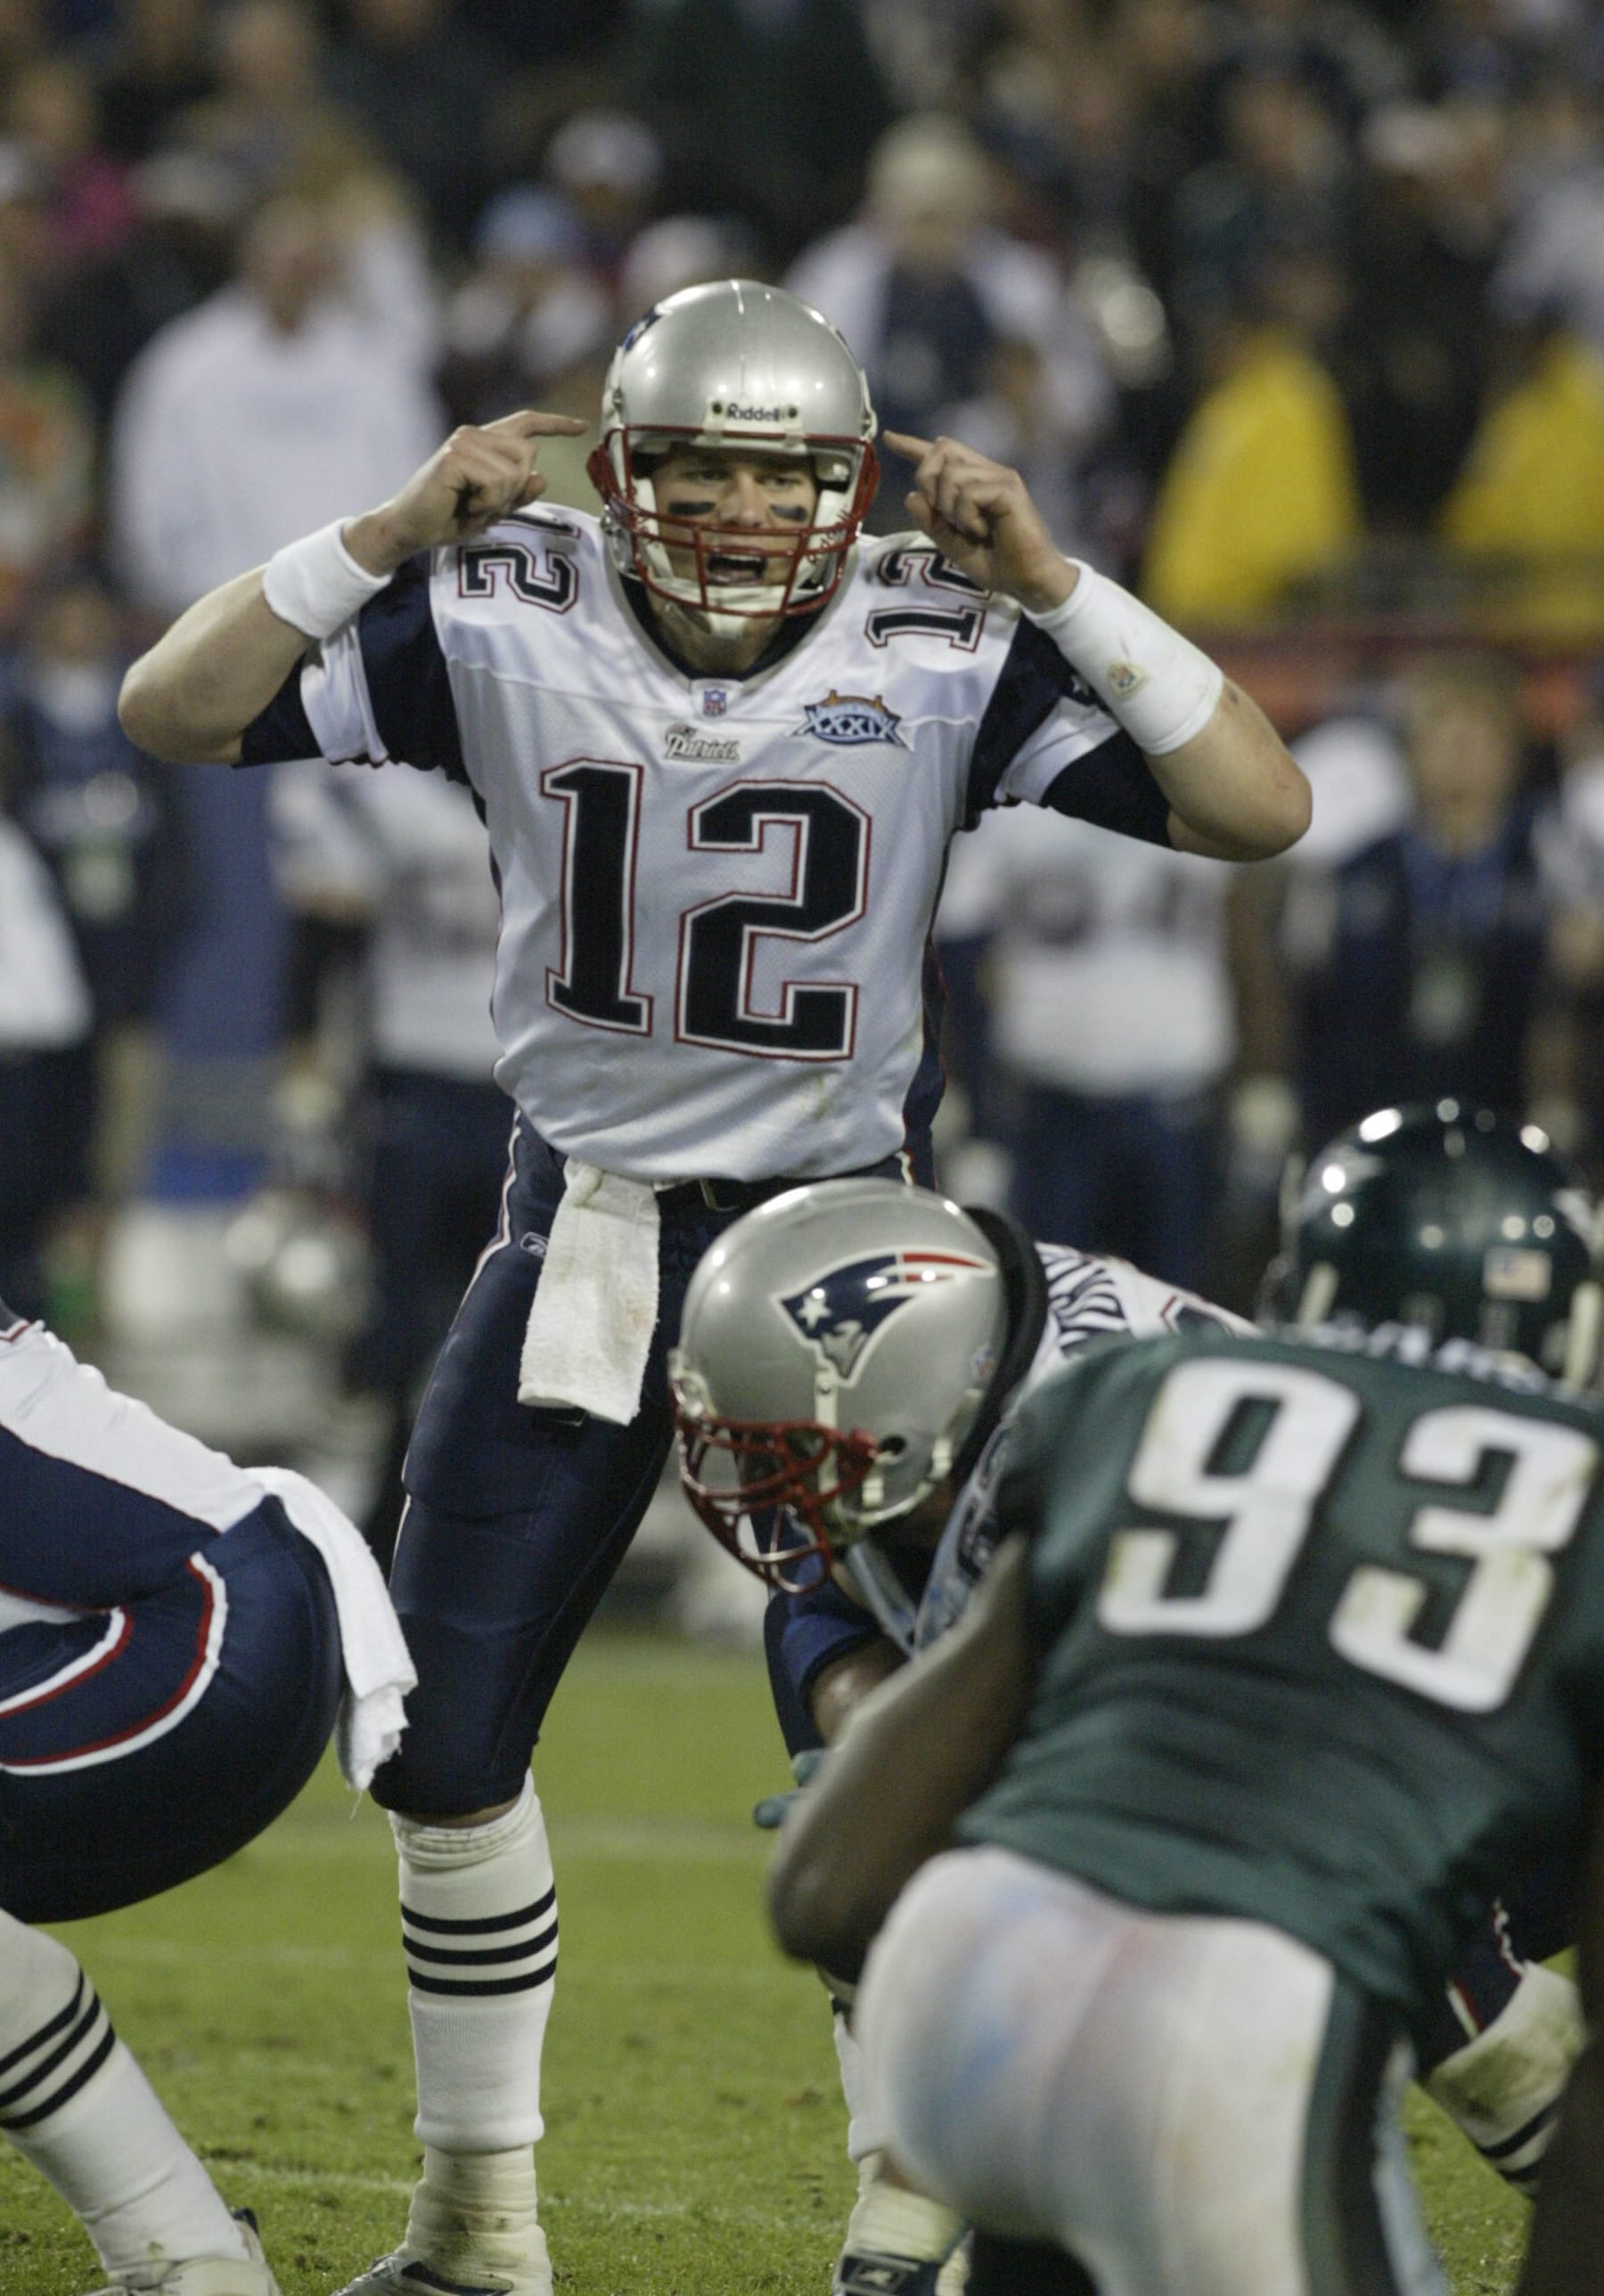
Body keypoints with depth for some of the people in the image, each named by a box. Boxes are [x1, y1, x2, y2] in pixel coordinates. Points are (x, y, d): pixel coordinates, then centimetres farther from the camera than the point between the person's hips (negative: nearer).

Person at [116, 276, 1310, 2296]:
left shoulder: (943, 655, -11)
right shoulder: (502, 627, -9)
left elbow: (1258, 810, -16)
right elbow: (172, 715, -9)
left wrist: (1050, 582, -22)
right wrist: (393, 535, -19)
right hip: (578, 1237, 2)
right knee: (446, 1737, 6)